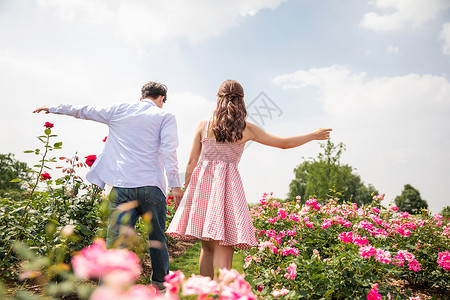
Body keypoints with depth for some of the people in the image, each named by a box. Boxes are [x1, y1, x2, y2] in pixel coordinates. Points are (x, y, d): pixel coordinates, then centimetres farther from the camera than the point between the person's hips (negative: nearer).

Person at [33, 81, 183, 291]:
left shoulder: (119, 111, 14)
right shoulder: (165, 116, 6)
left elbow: (84, 110, 23)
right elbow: (169, 149, -6)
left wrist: (53, 108, 36)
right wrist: (175, 184, -10)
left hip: (121, 186, 1)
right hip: (151, 186, -1)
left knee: (115, 241, 0)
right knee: (157, 237, 15)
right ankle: (161, 283, 29)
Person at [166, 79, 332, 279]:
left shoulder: (204, 126, 6)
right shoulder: (246, 129, 3)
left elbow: (192, 161, 7)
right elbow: (284, 143, 10)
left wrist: (184, 190, 16)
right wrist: (314, 135, 24)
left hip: (202, 182, 3)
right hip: (228, 184, -2)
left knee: (207, 247, 14)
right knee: (223, 247, -1)